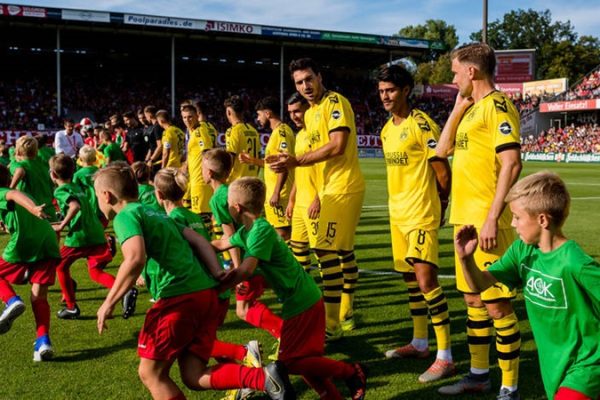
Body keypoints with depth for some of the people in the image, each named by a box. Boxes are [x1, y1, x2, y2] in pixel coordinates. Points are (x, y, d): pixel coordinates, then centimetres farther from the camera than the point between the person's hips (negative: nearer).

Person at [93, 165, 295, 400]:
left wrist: (109, 303, -13)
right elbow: (198, 240, 19)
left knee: (151, 373, 7)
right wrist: (216, 273, 8)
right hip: (206, 292, 9)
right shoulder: (156, 214, 26)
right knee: (194, 377, 7)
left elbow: (135, 259, -20)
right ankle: (264, 378, -11)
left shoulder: (125, 216, -1)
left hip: (179, 297, -9)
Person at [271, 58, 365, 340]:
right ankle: (346, 315, 25)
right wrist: (319, 193, 13)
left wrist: (296, 162, -20)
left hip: (343, 187, -9)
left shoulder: (335, 102, -11)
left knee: (326, 251, -12)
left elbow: (338, 145, -22)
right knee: (343, 251, 15)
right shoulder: (309, 114, 16)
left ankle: (331, 326, -7)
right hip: (331, 189, 9)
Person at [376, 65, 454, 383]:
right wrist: (399, 202, 15)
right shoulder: (387, 129, 12)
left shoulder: (422, 124, -13)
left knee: (425, 278, -14)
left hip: (421, 214, -9)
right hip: (397, 212, 9)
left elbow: (443, 172, -10)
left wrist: (439, 204, 1)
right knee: (409, 277, 14)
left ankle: (445, 357, -8)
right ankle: (420, 343, 27)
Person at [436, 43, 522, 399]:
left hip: (485, 222, -10)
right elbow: (443, 149, 21)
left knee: (496, 303, -4)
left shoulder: (497, 105, -11)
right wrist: (459, 105, 14)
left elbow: (511, 163, -19)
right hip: (465, 219, 10)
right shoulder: (473, 108, 16)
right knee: (473, 298, 16)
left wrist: (492, 219, -23)